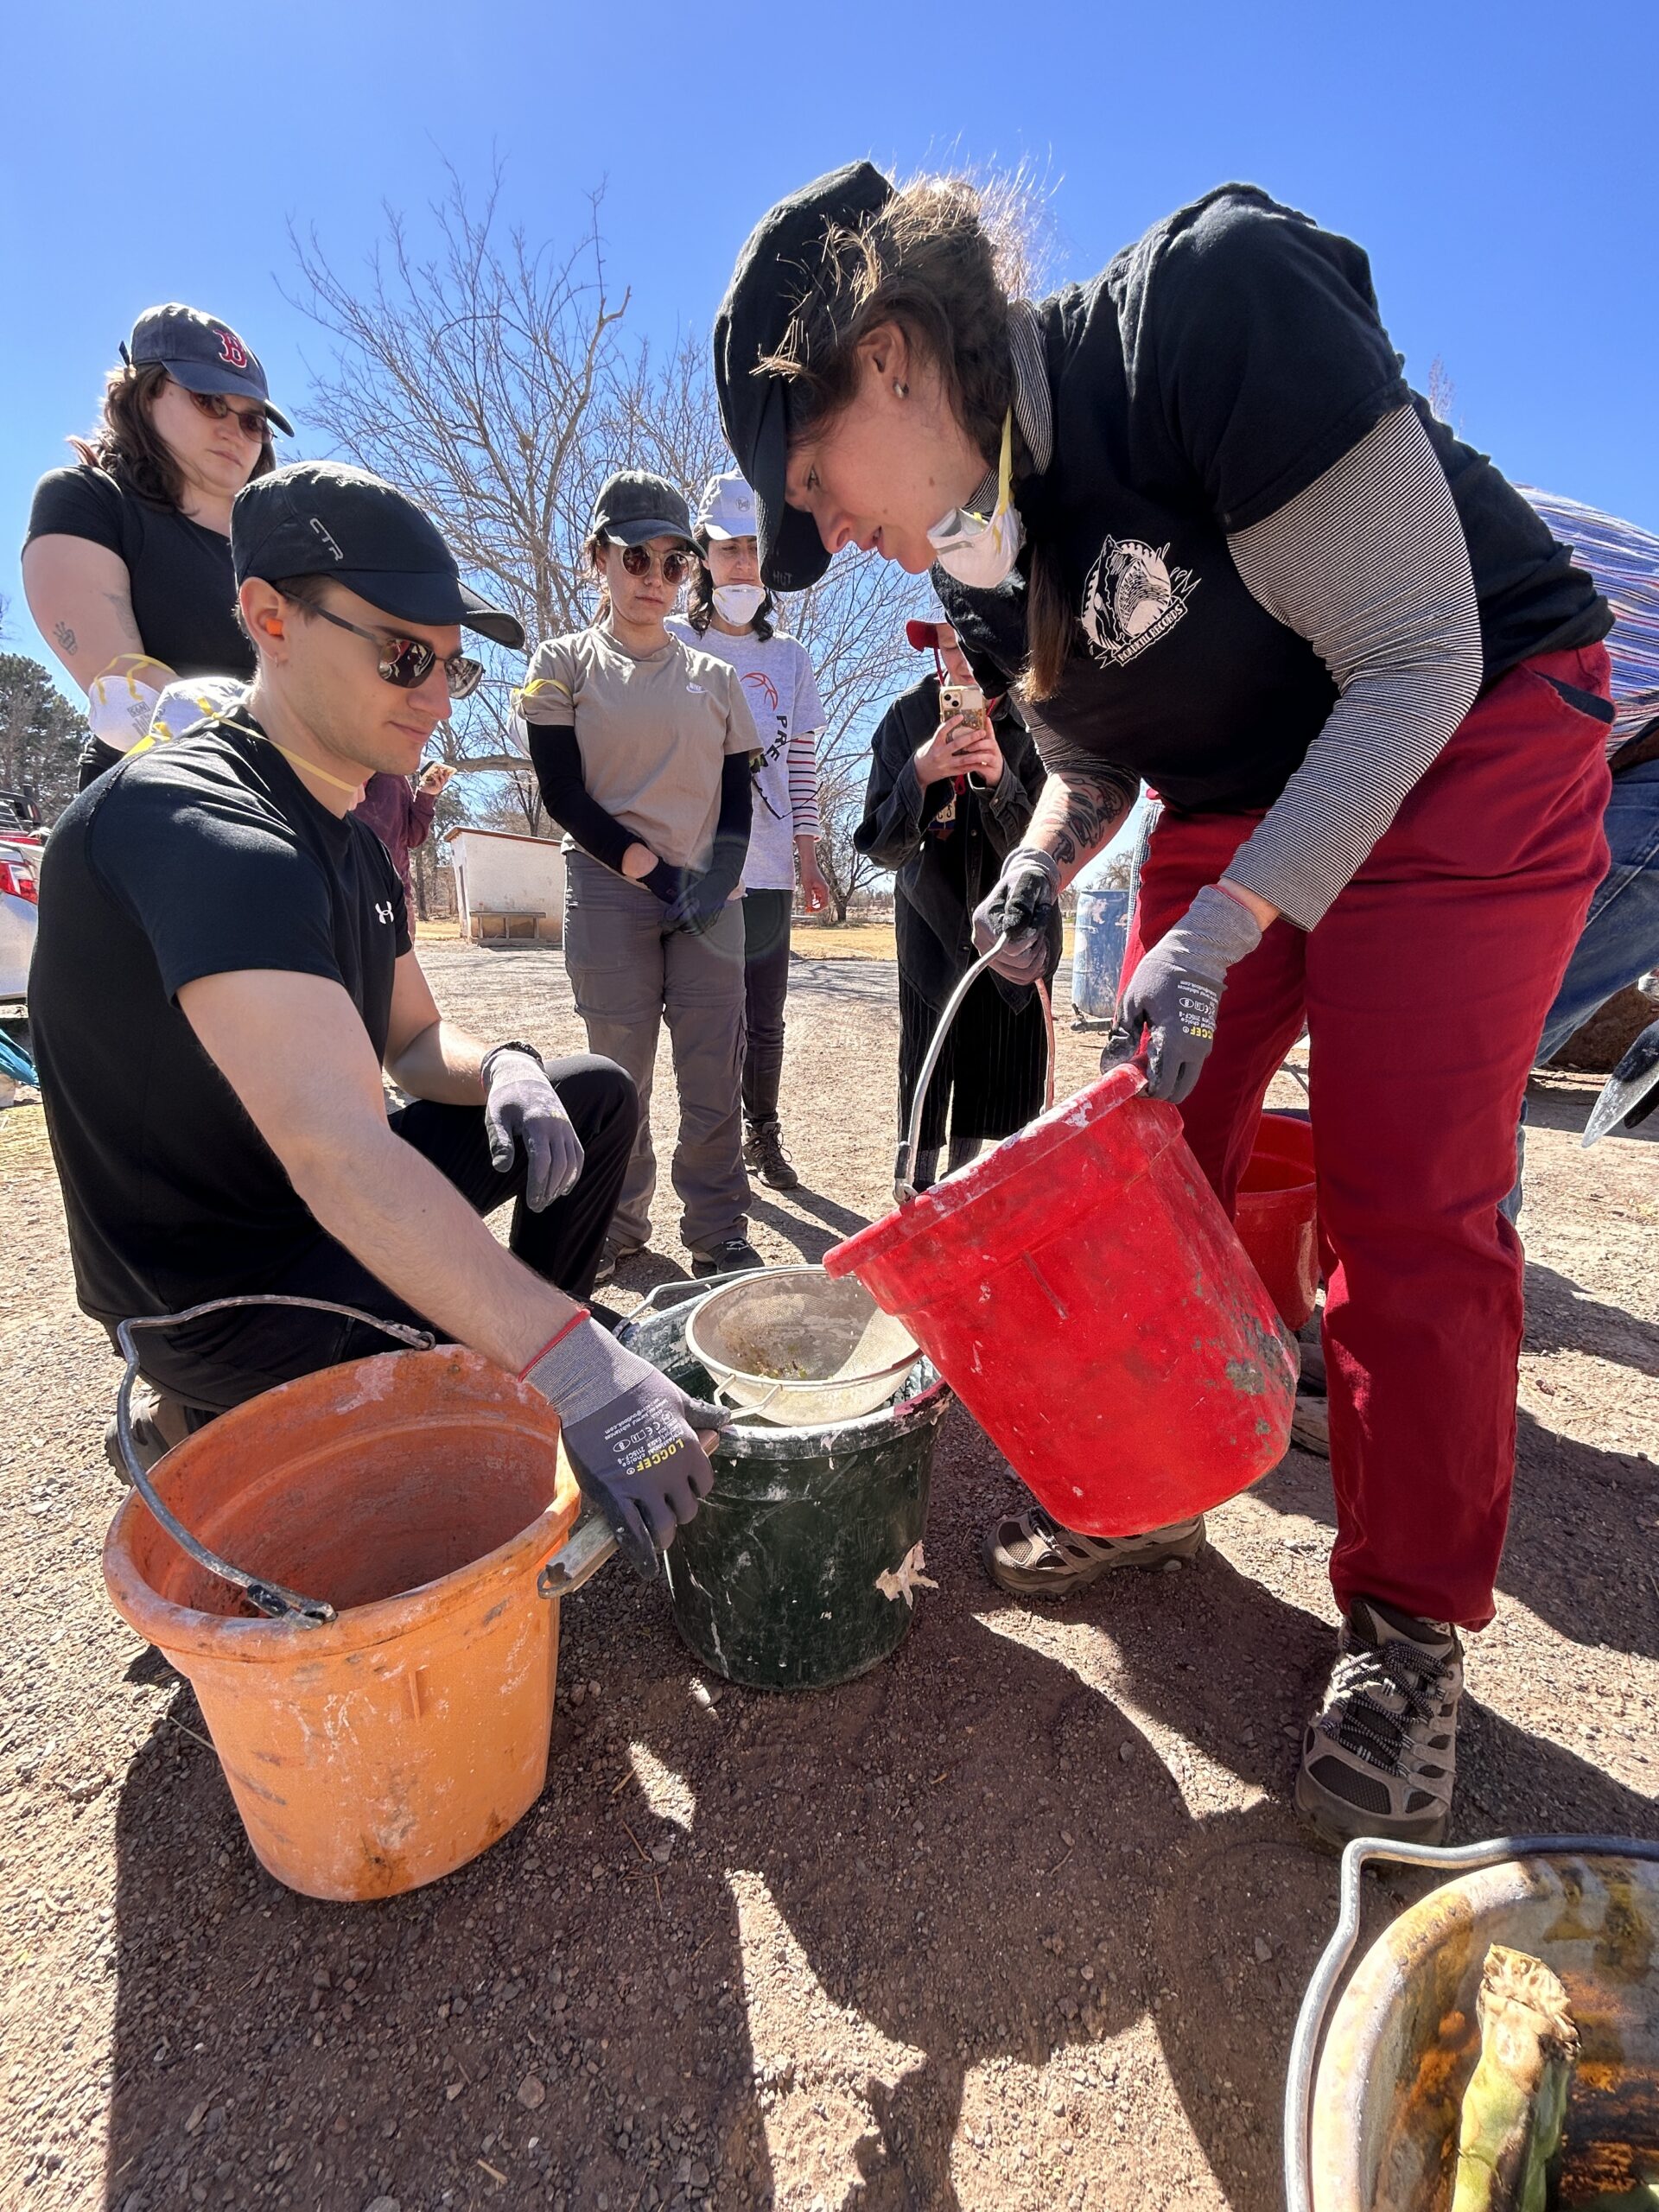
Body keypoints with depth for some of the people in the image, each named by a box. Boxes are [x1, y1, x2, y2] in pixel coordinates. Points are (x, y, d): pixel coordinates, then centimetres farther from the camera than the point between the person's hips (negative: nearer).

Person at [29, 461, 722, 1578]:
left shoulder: (347, 839, 7)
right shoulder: (195, 824, -25)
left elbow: (412, 1038, 11)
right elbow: (337, 1154, -38)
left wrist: (502, 1070, -13)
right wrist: (571, 1366, -44)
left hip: (324, 1220, 9)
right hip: (221, 1291, -9)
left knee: (597, 1094, 8)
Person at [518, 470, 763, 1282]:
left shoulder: (714, 677, 14)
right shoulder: (564, 663, 7)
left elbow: (736, 797, 10)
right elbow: (564, 796, -2)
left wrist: (718, 877, -9)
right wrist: (657, 872, -11)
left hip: (709, 898, 2)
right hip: (608, 893, -2)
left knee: (714, 1074, -3)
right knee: (619, 1071, 1)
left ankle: (719, 1234, 5)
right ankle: (619, 1225, 16)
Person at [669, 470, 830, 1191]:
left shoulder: (789, 658, 15)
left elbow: (801, 765, 13)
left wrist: (807, 857, 7)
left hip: (769, 870, 3)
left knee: (765, 1021, 7)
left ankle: (764, 1136, 24)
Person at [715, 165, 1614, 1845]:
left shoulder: (1211, 302, -21)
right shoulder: (978, 548, 0)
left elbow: (1415, 658, -21)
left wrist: (1222, 931, -26)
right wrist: (1037, 869, -10)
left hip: (1471, 748, -6)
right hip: (1238, 807, 7)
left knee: (1405, 1204, -11)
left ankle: (1407, 1626, 8)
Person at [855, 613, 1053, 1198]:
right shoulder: (907, 718, -13)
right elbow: (881, 847, -15)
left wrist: (999, 778, -34)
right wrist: (920, 773, -33)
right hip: (932, 919, -1)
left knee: (1005, 1076, 4)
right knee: (925, 1067, -5)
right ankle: (915, 1187, 12)